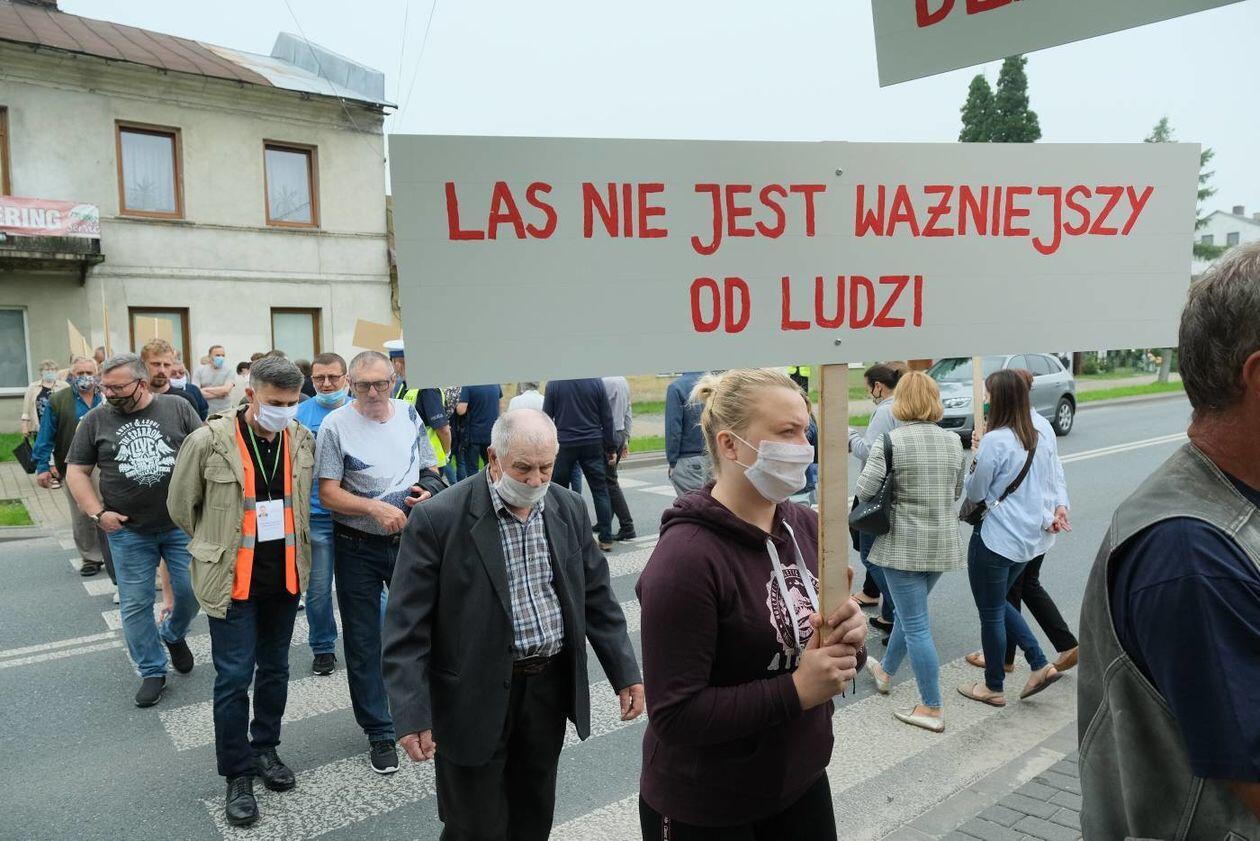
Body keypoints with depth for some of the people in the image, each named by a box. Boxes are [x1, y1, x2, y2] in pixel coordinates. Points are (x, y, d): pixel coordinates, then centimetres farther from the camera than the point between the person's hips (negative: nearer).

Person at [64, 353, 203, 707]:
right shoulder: (96, 420, 1)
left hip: (182, 524, -1)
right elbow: (77, 471, 6)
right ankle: (152, 672, 20)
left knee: (191, 591, 4)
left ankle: (173, 634, 36)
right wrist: (97, 512, -5)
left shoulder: (178, 408, -2)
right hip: (128, 531, 1)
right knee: (135, 604, 5)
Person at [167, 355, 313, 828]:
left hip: (286, 575, 4)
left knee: (275, 669, 16)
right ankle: (237, 774, 18)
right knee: (234, 677, 2)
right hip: (232, 578, -4)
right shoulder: (209, 442, -15)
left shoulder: (303, 440, -3)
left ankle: (264, 749, 35)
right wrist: (220, 545, 9)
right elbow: (181, 506, -1)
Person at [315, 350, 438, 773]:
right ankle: (379, 733, 24)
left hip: (408, 541, 3)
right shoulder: (335, 425, -10)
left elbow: (428, 469, 14)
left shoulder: (409, 414, 2)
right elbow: (328, 493, -13)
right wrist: (375, 508, -26)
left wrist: (428, 492, -7)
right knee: (363, 643, 8)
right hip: (358, 548, -3)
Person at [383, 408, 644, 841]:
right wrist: (413, 716, -17)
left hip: (550, 688, 5)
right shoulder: (438, 518, -15)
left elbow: (596, 597, 8)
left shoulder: (569, 508, 0)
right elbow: (406, 627, -13)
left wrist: (625, 674, 5)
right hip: (475, 697, -4)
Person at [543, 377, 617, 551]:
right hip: (592, 444, 1)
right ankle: (606, 539, 4)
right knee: (600, 490, 5)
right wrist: (611, 448, 7)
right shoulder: (596, 381, -3)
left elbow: (546, 418, -1)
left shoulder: (554, 383, -5)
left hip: (564, 445, -1)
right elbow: (607, 418, 0)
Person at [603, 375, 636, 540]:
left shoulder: (604, 382, -17)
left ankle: (627, 526, -3)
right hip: (621, 434, 9)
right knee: (609, 479, 17)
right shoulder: (623, 380, 11)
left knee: (610, 482, -3)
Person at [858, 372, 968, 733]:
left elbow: (864, 491, -14)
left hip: (904, 544, -6)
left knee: (915, 625, 2)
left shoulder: (889, 441, -15)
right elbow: (957, 491, 11)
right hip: (943, 543, 6)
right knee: (910, 611, 23)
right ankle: (885, 671, 43)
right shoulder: (953, 441, 2)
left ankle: (931, 710, 8)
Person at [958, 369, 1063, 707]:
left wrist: (976, 455, 0)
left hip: (995, 538, -8)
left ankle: (993, 688, 22)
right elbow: (1050, 486, 13)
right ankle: (1040, 665, 19)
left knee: (991, 612, 8)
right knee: (1000, 603, 25)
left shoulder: (994, 441, -20)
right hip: (1029, 538, 8)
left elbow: (974, 492, -11)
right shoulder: (1039, 439, 6)